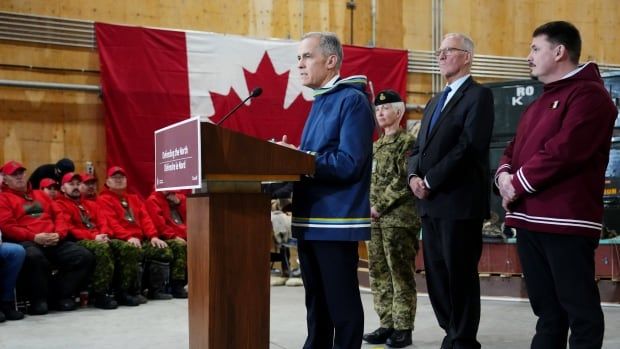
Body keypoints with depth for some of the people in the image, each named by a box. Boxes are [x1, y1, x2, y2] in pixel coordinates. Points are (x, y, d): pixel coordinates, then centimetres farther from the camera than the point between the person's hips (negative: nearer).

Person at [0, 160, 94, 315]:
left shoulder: (41, 195, 28)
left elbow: (58, 217, 23)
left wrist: (58, 234, -1)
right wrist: (34, 237, -15)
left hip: (54, 242, 6)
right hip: (26, 242, -6)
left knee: (85, 256, -14)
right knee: (34, 257, -42)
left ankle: (60, 295, -7)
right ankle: (38, 300, -21)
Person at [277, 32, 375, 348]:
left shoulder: (352, 100, -11)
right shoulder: (320, 102, 17)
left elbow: (349, 164, -20)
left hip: (336, 220, -9)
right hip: (310, 219, 9)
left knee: (341, 305, 0)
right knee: (316, 303, 17)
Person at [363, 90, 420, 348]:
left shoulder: (408, 141, -5)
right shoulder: (375, 147, 19)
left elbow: (404, 180, -13)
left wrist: (380, 206, -15)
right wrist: (367, 206, 3)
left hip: (399, 218, -8)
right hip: (376, 219, 8)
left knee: (401, 274, -4)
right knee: (379, 274, 9)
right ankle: (387, 325, 16)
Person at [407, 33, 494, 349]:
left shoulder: (479, 95, -4)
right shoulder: (434, 102, 22)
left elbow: (469, 146, -16)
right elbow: (419, 147, 20)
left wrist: (431, 181, -15)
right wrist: (414, 176, -1)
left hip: (459, 201, -8)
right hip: (430, 202, 8)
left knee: (460, 274, -3)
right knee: (436, 274, 10)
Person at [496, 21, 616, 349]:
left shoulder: (588, 94, -8)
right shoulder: (538, 104, 22)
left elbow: (563, 151, -18)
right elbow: (514, 148, 22)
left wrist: (518, 184, -10)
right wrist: (504, 175, -1)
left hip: (565, 222, -9)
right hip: (529, 220, 9)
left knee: (580, 310, -3)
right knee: (547, 310, 14)